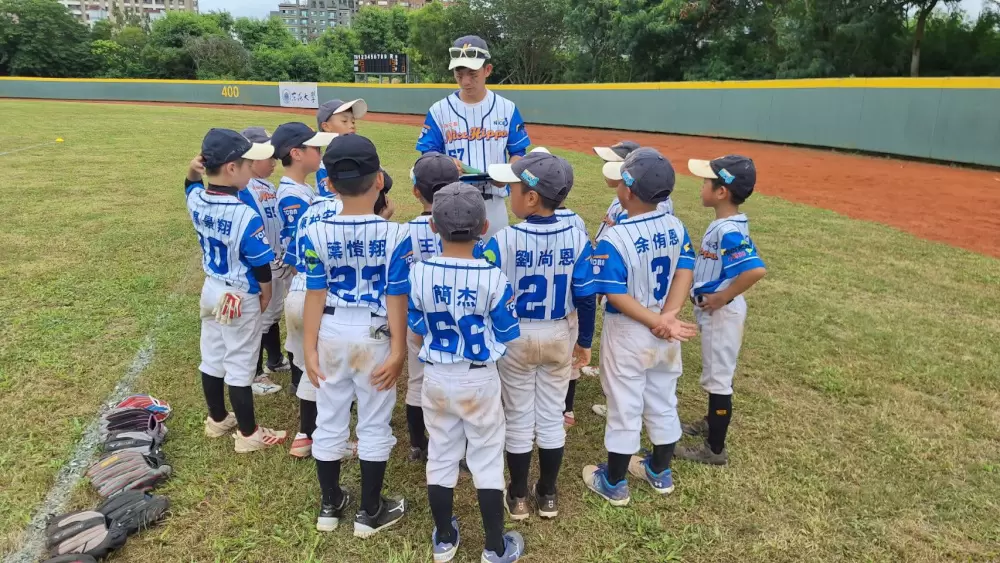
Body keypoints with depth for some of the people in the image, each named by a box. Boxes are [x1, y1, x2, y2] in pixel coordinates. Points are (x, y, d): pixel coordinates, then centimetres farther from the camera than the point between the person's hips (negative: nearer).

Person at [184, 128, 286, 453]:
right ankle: (248, 434, 20)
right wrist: (265, 296, -1)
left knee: (212, 358, 20)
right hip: (240, 299, -7)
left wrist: (193, 170, -4)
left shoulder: (196, 200, -8)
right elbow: (261, 267, -20)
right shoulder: (246, 216, -29)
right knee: (239, 366, 5)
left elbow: (192, 186, 19)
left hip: (211, 290, 7)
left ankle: (217, 420, 39)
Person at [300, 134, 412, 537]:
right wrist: (398, 350, -6)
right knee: (374, 425, 13)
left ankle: (330, 506, 34)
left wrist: (309, 348, 0)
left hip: (331, 334, 2)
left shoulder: (315, 234, -11)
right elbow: (396, 298, -13)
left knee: (329, 421, 17)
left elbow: (316, 295, -7)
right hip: (375, 337, -2)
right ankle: (369, 512, 27)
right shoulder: (395, 235, -17)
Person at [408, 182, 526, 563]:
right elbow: (506, 335, -8)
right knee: (487, 461, 12)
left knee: (441, 457, 18)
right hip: (480, 379, -2)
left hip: (436, 378, 2)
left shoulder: (418, 273, -13)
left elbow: (418, 328, -1)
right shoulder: (494, 278, -19)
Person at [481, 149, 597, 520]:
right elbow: (586, 298, -5)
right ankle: (547, 495, 31)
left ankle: (518, 497, 28)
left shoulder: (504, 240, -21)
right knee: (551, 416, 17)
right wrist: (584, 342, 7)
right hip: (559, 336, 3)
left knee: (519, 417, 13)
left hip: (515, 337, -2)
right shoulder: (576, 238, -11)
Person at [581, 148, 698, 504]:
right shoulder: (677, 228, -3)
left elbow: (617, 295, -24)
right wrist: (668, 317, -18)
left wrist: (657, 322, -21)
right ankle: (660, 473, 39)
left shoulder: (613, 240, -22)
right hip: (666, 336, 6)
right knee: (663, 404, 20)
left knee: (624, 409, 9)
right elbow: (685, 272, -9)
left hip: (627, 334, -6)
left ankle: (614, 484, 27)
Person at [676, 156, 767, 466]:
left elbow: (756, 269, -39)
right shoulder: (726, 224, 2)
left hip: (721, 312, -10)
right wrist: (716, 298, 2)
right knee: (717, 371, 25)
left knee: (718, 376, 4)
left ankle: (715, 449, 19)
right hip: (712, 310, 10)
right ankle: (712, 423, 45)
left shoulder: (729, 231, -27)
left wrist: (722, 298, -27)